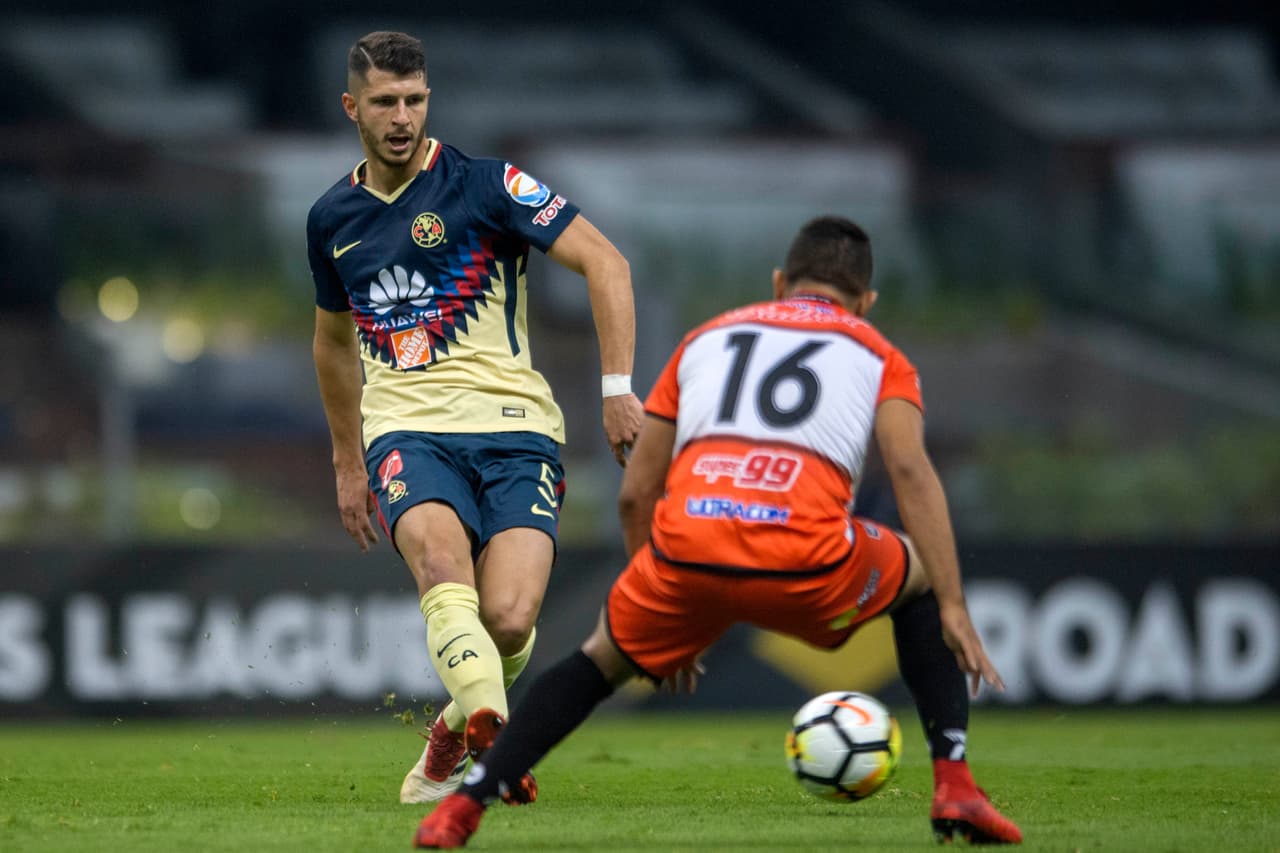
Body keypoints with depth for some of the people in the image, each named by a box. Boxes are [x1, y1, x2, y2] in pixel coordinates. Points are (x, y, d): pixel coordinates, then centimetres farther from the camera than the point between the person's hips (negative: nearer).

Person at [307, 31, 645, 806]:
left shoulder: (485, 185, -1)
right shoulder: (332, 219, 14)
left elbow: (605, 263, -6)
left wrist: (618, 387, -14)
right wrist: (347, 463, 32)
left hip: (513, 426, -2)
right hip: (407, 430, 2)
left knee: (509, 618, -19)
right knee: (442, 560, -32)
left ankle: (456, 730, 14)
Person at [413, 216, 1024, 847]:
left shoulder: (705, 338, 30)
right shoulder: (879, 357, 23)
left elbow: (635, 493, 28)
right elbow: (910, 470, 4)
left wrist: (666, 625, 39)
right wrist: (953, 609, 0)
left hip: (686, 554, 2)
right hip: (806, 563, -2)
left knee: (603, 658, 31)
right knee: (922, 578, 30)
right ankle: (954, 786, 18)